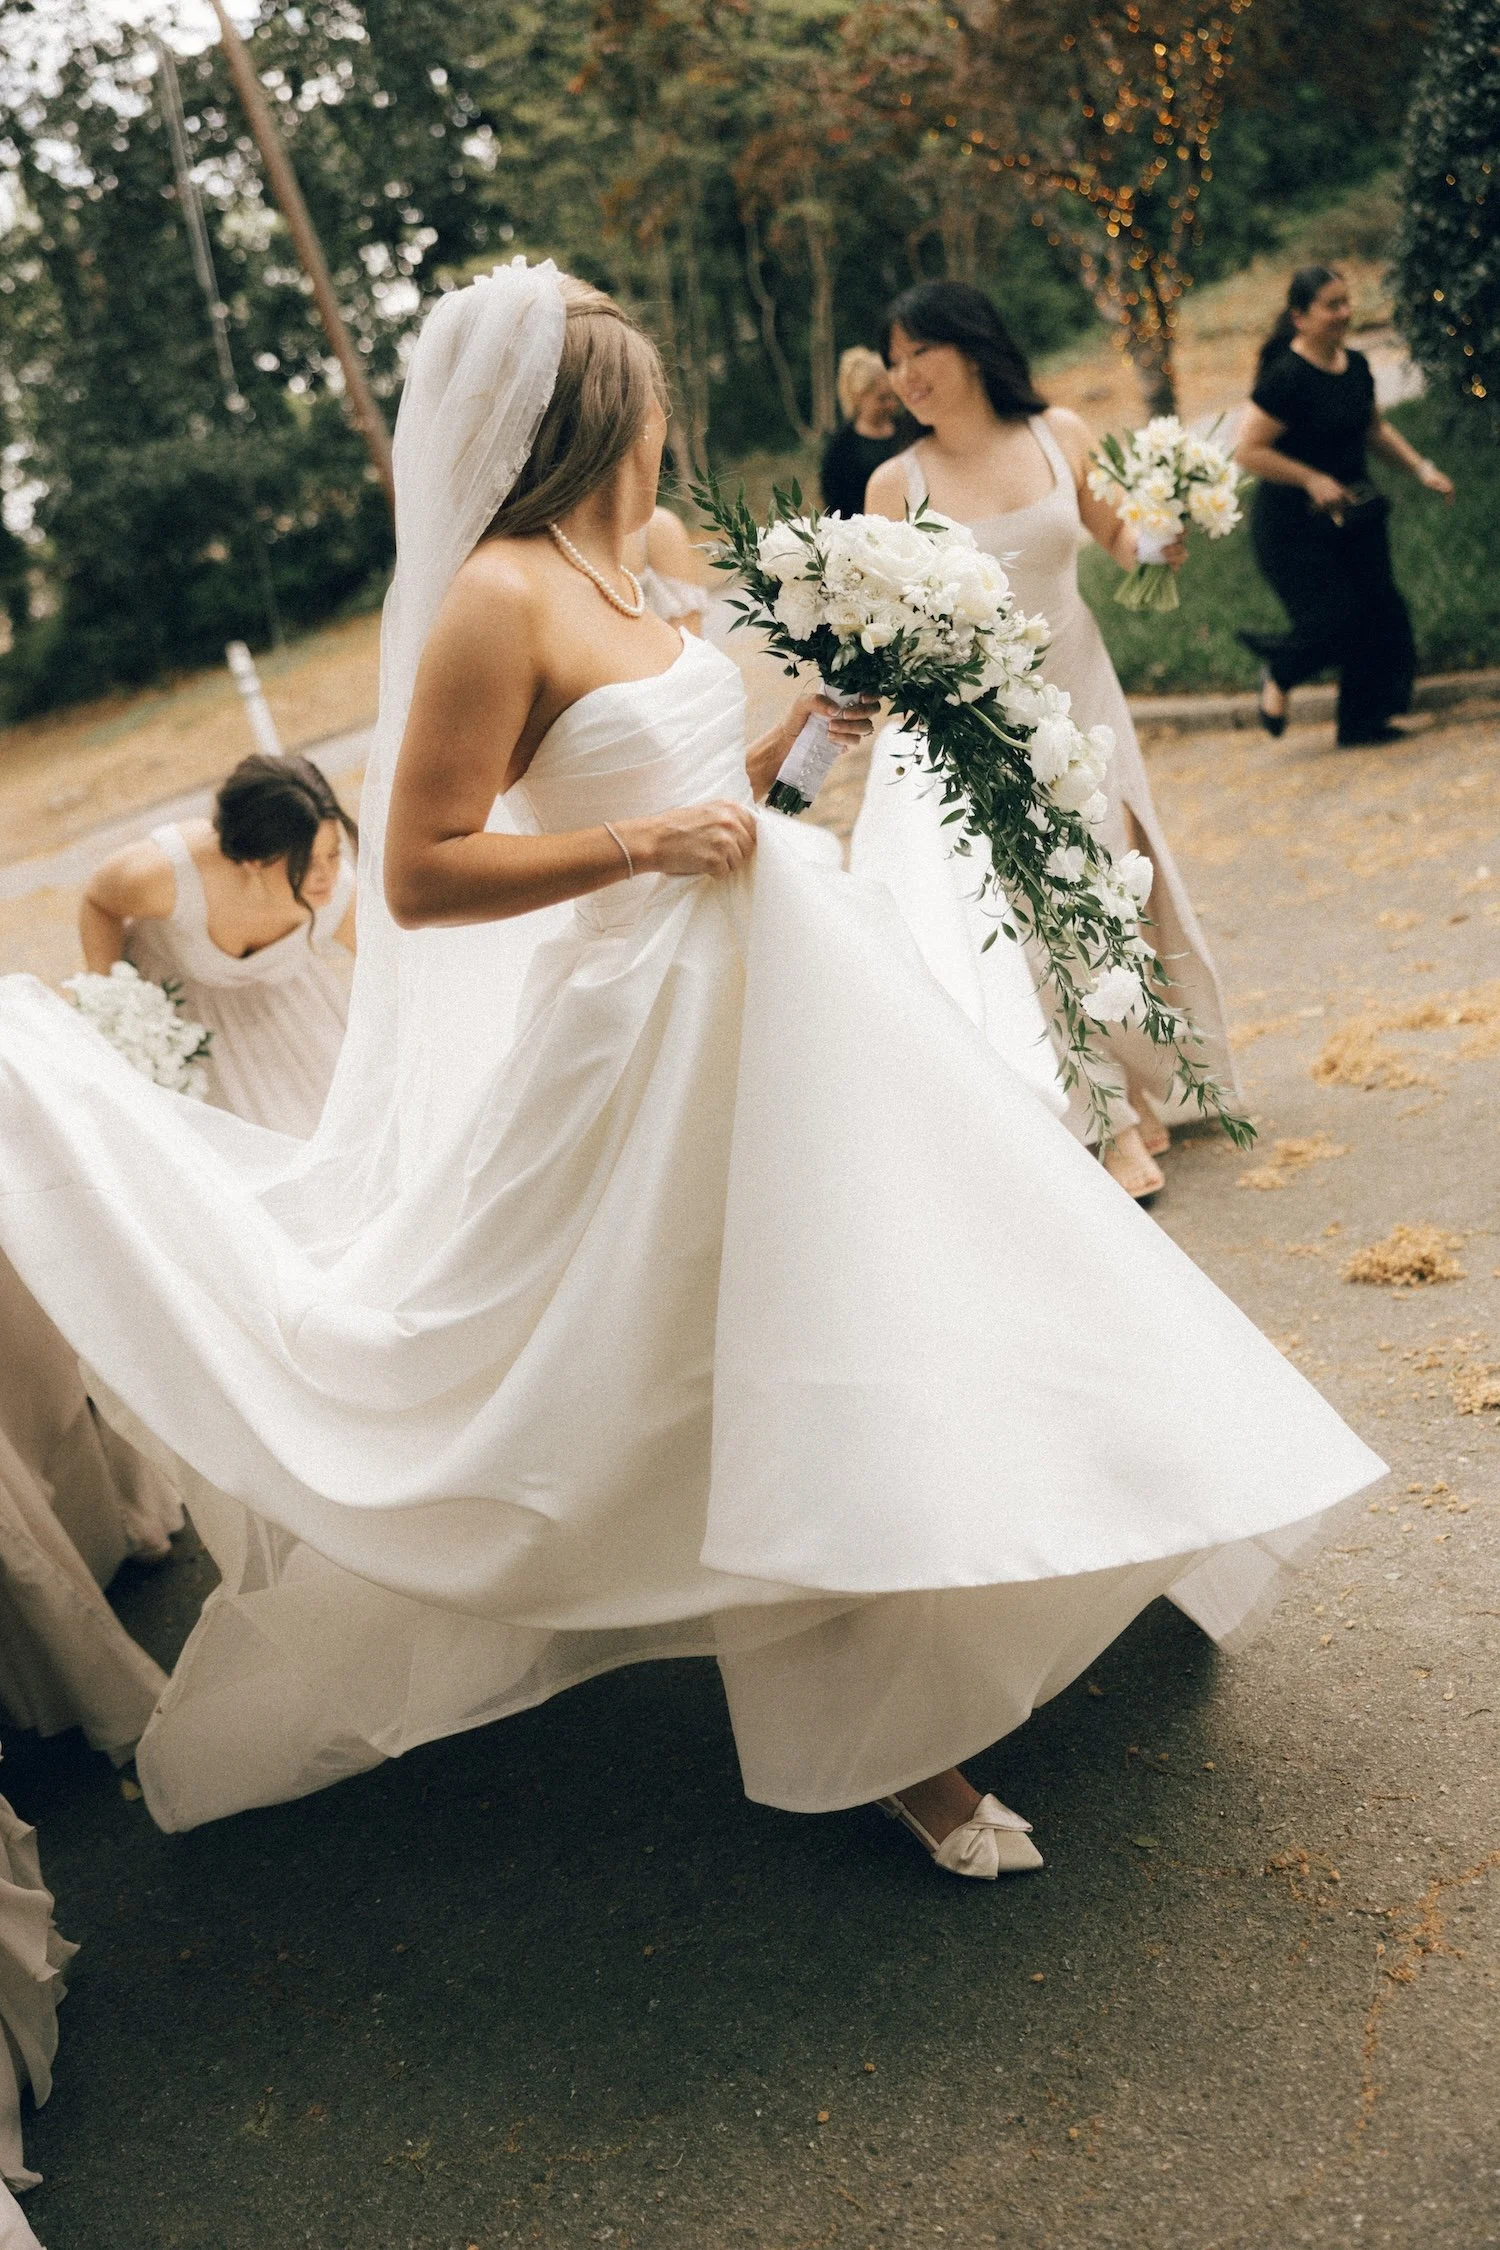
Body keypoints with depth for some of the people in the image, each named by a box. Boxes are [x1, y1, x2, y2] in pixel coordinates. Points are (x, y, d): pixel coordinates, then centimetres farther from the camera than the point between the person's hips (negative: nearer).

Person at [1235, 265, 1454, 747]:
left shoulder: (1356, 366, 5)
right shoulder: (1286, 377, -20)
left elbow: (1374, 428, 20)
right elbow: (1247, 450, -22)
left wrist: (1421, 469, 11)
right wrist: (1312, 480, -22)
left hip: (1353, 513, 8)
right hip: (1294, 524, -8)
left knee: (1377, 610, 5)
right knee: (1333, 618, -8)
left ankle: (1361, 722, 16)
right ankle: (1277, 676, 23)